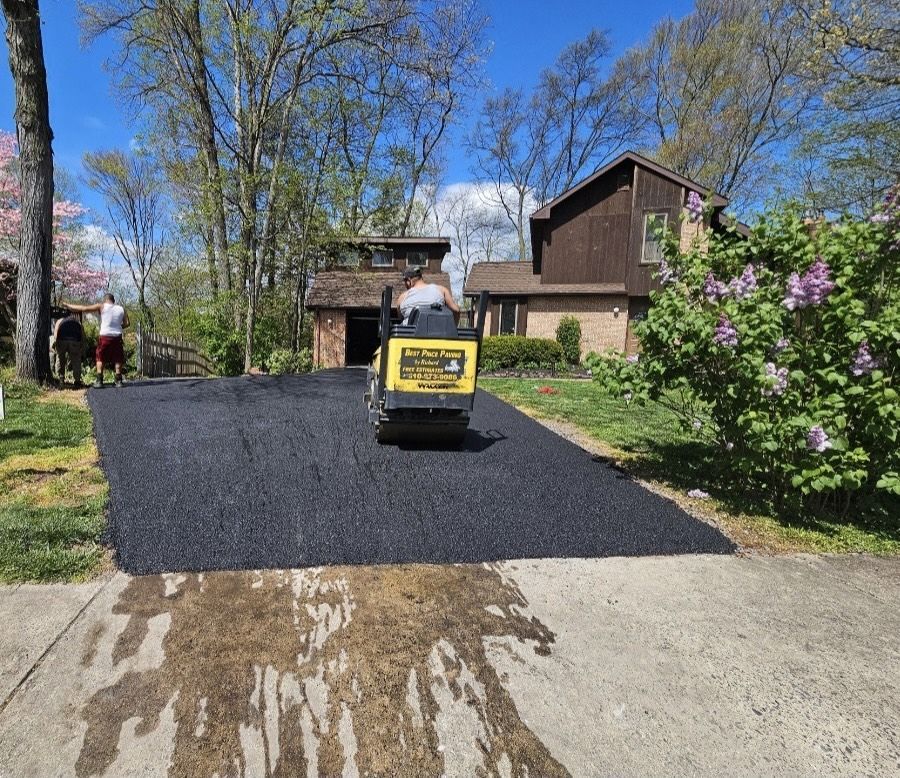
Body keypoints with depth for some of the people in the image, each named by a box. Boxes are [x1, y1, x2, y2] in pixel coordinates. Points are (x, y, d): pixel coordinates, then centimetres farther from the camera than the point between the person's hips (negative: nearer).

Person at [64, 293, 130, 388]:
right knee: (118, 360, 9)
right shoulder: (121, 309, 8)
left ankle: (99, 381, 3)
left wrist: (67, 305, 8)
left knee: (100, 359, 10)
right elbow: (127, 323, 1)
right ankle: (118, 381, 3)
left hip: (105, 336, -2)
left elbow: (84, 308, -1)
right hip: (117, 337, 2)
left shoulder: (101, 307, 0)